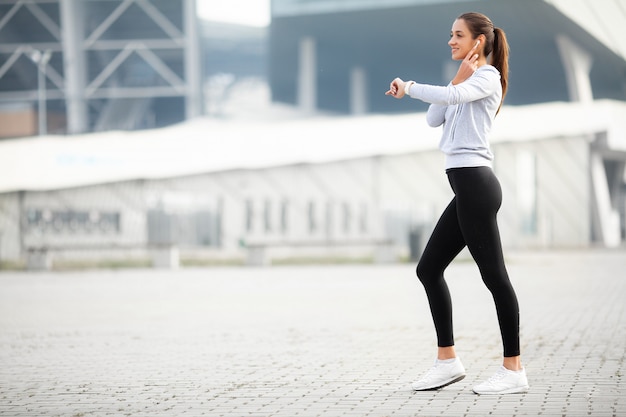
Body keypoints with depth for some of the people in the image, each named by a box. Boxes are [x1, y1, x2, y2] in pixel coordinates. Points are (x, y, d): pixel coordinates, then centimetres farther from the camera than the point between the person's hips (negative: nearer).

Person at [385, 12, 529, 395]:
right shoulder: (467, 81, 24)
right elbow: (434, 119, 13)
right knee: (429, 268, 8)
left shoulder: (487, 76, -4)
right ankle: (448, 361, 13)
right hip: (467, 188, 10)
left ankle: (514, 370, -3)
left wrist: (408, 86, -10)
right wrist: (458, 78, 5)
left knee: (493, 274, -7)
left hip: (475, 183, -10)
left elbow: (451, 96, -25)